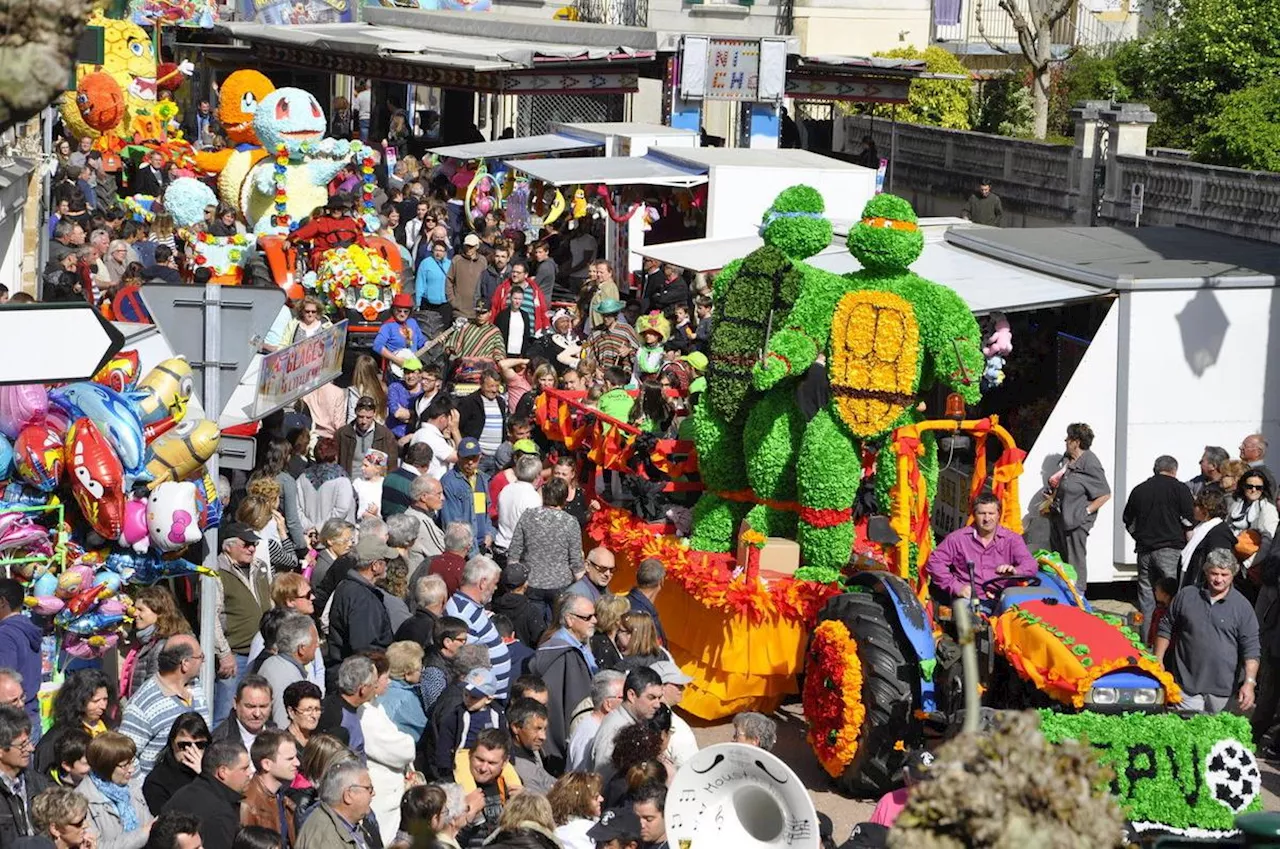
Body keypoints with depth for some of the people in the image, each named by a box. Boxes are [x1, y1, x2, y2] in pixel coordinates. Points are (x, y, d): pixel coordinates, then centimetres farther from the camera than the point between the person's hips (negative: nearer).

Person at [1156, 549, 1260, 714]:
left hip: (1224, 688, -1)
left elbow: (1251, 649, -2)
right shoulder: (1186, 596, 6)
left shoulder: (1242, 607, 0)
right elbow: (1166, 629, 16)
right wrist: (1158, 661, 10)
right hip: (1188, 684, 1)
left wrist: (1249, 683, -12)